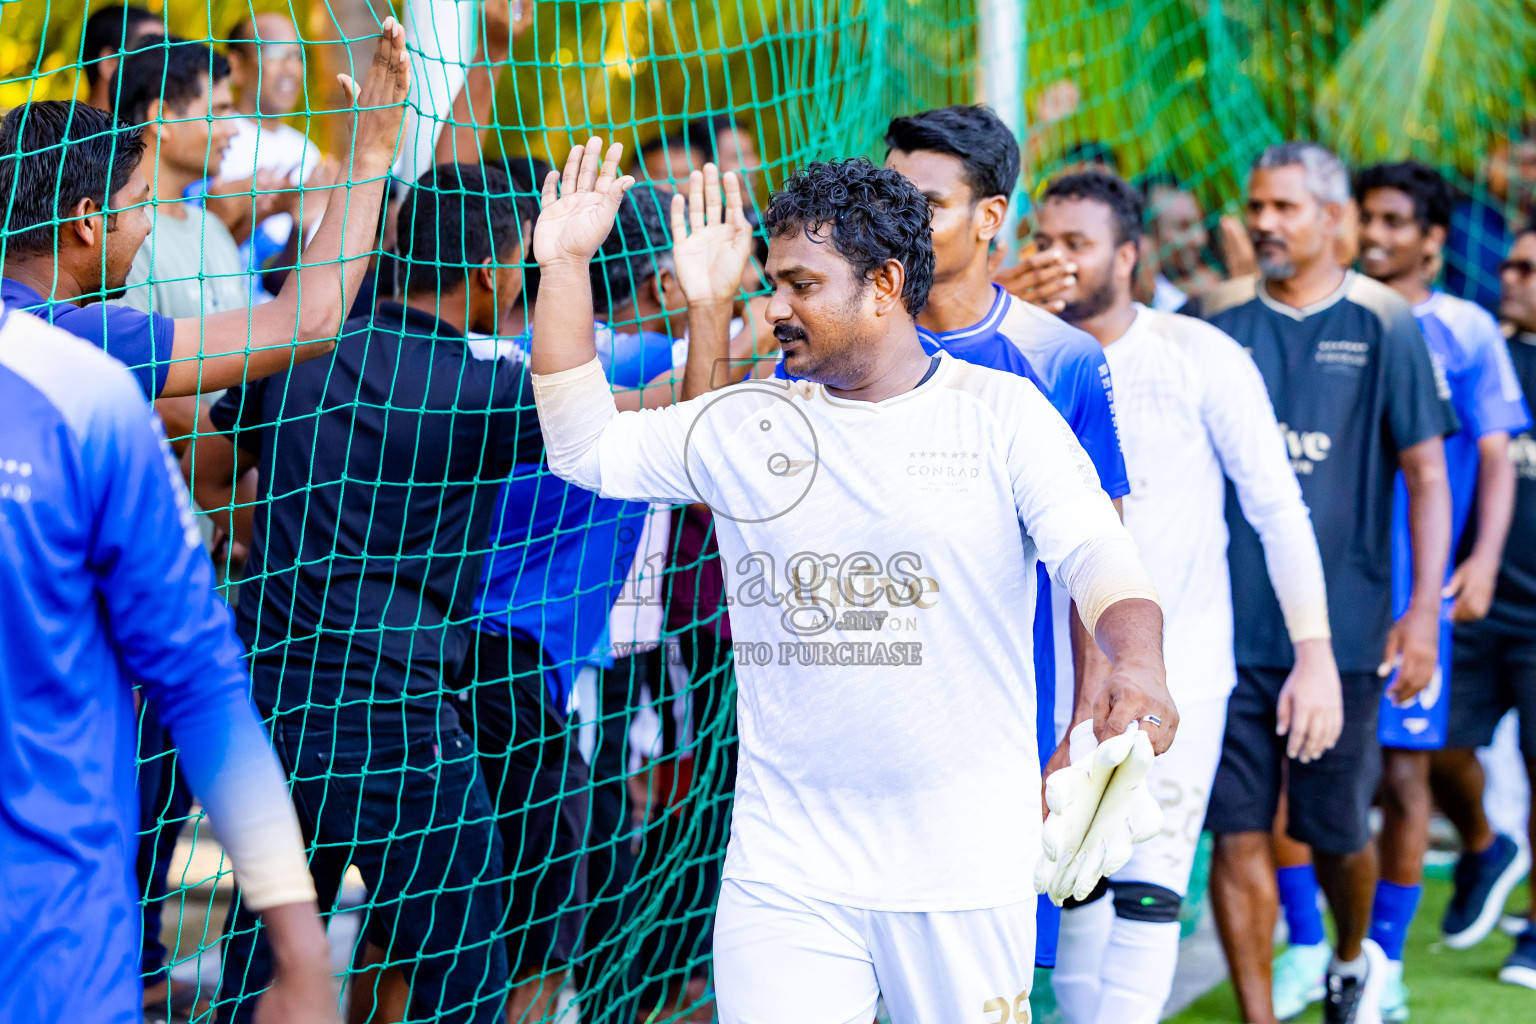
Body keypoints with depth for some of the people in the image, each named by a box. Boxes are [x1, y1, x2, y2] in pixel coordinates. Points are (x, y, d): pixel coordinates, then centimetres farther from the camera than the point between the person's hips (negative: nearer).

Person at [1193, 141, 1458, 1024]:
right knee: (1238, 831, -2)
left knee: (1337, 832, 9)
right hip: (1229, 621, 2)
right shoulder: (1220, 320, 6)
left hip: (1341, 625, -2)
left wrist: (1424, 609, -7)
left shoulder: (1384, 327, 0)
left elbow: (1427, 473, 1)